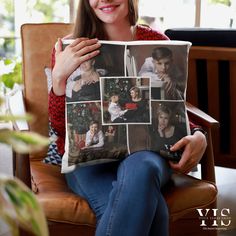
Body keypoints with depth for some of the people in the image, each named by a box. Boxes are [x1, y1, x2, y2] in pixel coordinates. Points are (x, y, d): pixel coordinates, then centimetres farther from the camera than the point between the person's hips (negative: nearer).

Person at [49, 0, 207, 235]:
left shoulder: (157, 42, 8)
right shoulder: (70, 51, 5)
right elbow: (61, 128, 1)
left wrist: (198, 137, -8)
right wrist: (59, 77, -15)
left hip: (145, 152, 2)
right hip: (89, 155, -2)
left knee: (140, 169, -37)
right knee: (150, 209, -34)